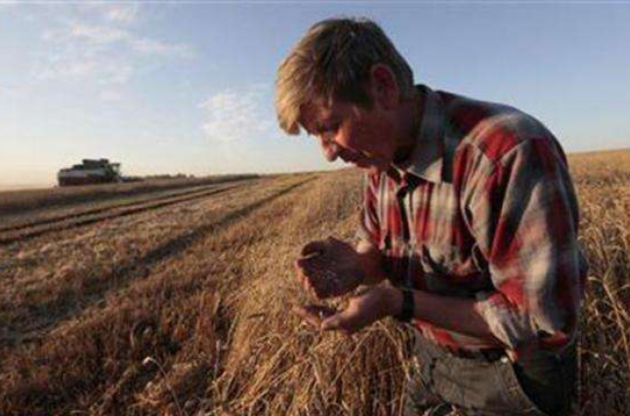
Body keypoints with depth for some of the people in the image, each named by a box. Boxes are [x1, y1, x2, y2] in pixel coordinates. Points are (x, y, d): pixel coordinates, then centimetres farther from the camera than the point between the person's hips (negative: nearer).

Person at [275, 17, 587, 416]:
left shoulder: (512, 152, -33)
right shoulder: (382, 159, -8)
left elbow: (547, 325, -28)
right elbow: (379, 251, 3)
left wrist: (399, 302, -32)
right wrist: (356, 267, -20)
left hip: (510, 377, -6)